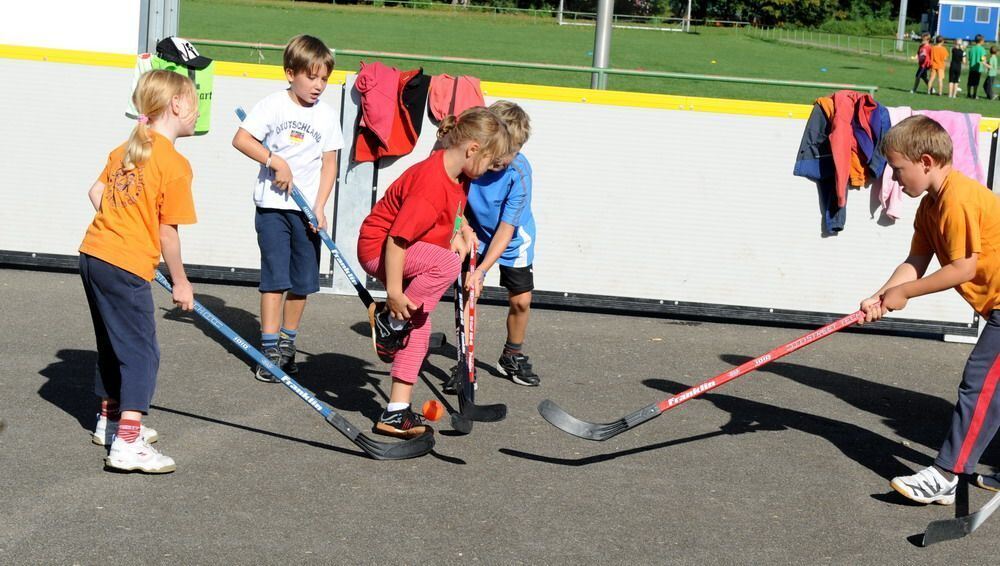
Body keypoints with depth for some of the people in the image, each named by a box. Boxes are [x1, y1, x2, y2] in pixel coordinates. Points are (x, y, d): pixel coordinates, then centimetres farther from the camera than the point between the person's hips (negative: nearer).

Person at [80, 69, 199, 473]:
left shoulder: (127, 148, 10)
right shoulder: (175, 164, -14)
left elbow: (97, 192, 16)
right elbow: (168, 231, -13)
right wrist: (180, 281, -3)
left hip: (93, 254, 9)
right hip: (126, 268, -9)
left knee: (114, 344, 22)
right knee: (141, 352, -5)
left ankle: (111, 420, 36)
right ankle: (127, 444, -11)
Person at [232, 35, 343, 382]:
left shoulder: (327, 116, 5)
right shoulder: (274, 105, -4)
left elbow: (329, 165, 5)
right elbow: (241, 139, -8)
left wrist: (320, 207, -4)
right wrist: (276, 161, -16)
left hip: (308, 209, 3)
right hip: (272, 205, -3)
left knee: (303, 281, 6)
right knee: (275, 278, -6)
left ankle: (287, 343, 22)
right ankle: (270, 349, -2)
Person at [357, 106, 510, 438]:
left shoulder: (459, 176, -1)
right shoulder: (431, 183, -30)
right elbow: (396, 239, -31)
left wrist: (462, 230, 5)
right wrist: (394, 292, -31)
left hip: (414, 255, 10)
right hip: (378, 248, -10)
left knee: (419, 331, 5)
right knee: (447, 264, -32)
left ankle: (396, 413, 9)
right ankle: (388, 320, -15)